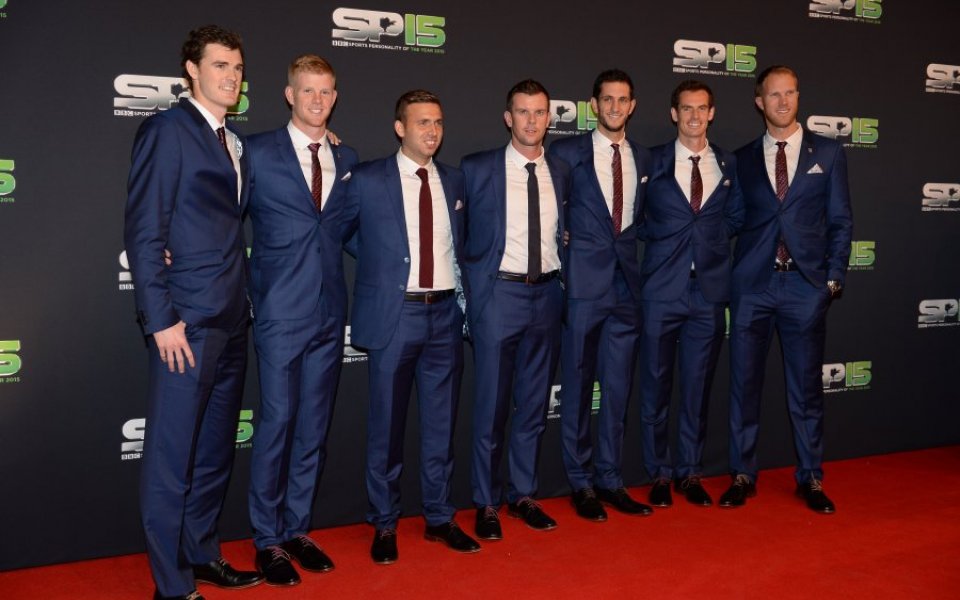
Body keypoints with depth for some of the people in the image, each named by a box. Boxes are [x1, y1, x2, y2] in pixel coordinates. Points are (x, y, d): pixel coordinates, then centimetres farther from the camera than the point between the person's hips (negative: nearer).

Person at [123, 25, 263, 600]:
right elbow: (143, 231, -11)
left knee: (216, 450, 15)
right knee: (172, 455, 1)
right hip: (188, 321, -8)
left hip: (232, 321, 8)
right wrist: (161, 319, -15)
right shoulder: (166, 130, -6)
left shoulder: (236, 143, 16)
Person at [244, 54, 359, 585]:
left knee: (314, 426, 11)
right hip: (281, 312, -4)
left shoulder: (347, 160, 11)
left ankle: (297, 529, 25)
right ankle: (267, 540, 14)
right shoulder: (258, 152, -3)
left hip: (330, 312, 5)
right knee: (276, 424, 0)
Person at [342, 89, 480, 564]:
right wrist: (377, 261, 5)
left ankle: (439, 517, 25)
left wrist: (464, 293, 11)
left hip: (445, 314, 4)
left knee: (441, 421, 10)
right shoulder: (367, 180, -3)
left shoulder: (454, 181, 9)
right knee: (387, 423, 5)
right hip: (393, 316, -3)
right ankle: (384, 524, 19)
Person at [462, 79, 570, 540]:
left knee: (534, 402, 11)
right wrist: (472, 292, -4)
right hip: (499, 294, -4)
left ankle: (523, 495, 25)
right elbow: (460, 234, -1)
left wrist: (560, 283, 4)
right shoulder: (477, 169, -4)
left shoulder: (561, 173, 8)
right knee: (491, 404, 2)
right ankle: (486, 504, 15)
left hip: (546, 294, 4)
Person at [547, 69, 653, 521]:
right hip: (583, 282, -4)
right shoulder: (566, 153, -1)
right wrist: (562, 241, -6)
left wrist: (624, 243, 5)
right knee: (577, 386, 3)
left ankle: (610, 480, 19)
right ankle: (581, 483, 14)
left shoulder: (643, 159, 12)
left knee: (618, 387, 8)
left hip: (626, 283, 4)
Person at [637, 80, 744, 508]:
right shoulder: (652, 162, 2)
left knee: (698, 385, 8)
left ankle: (690, 473, 21)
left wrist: (712, 239, 4)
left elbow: (735, 216, 17)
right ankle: (659, 473, 18)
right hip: (662, 290, -2)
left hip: (709, 290, 2)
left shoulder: (729, 164, 9)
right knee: (656, 385, 4)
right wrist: (661, 239, -2)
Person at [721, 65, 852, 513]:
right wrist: (728, 278, 0)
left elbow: (840, 220, 6)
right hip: (752, 285, 1)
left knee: (806, 386, 6)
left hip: (806, 285, 0)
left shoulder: (828, 153, 8)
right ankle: (743, 475, 16)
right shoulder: (742, 159, 8)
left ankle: (810, 478, 19)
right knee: (744, 383, 4)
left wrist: (834, 277, -1)